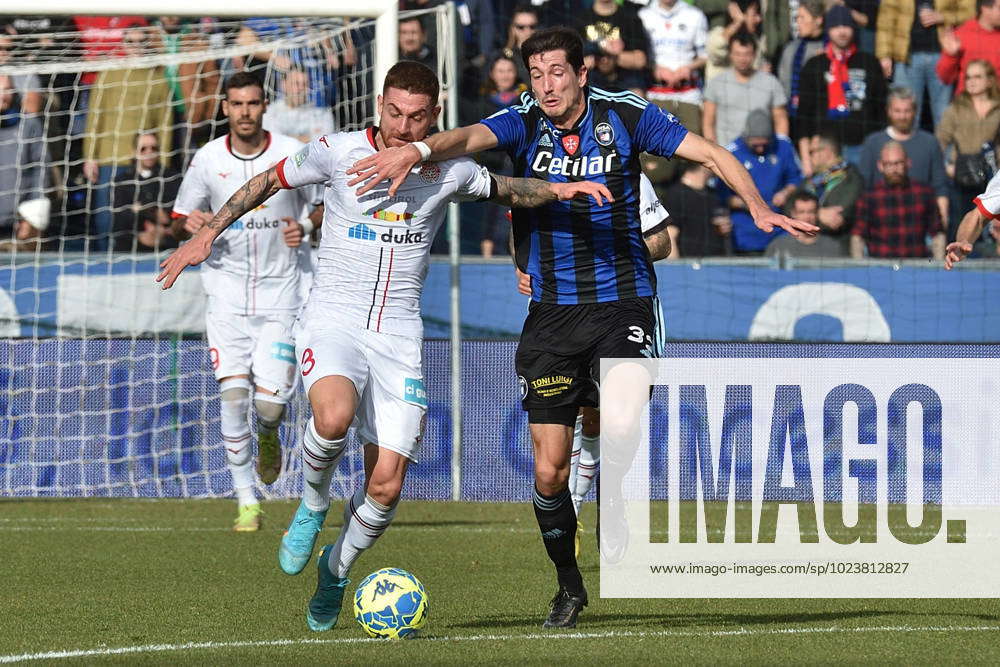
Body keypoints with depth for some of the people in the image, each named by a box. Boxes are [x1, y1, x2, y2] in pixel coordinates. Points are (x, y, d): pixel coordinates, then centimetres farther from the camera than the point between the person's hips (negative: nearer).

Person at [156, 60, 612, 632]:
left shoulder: (449, 172, 2)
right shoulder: (339, 153, -4)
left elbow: (506, 190, 22)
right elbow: (268, 182, 11)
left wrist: (555, 190, 2)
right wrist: (208, 234, 8)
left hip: (399, 337, 2)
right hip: (333, 321, -2)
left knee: (386, 486, -6)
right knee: (334, 416, -36)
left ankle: (336, 569, 25)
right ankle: (314, 505, -3)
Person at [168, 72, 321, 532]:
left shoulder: (291, 154, -4)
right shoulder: (208, 160, 1)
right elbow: (179, 221, 11)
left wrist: (305, 227, -15)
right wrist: (190, 225, -13)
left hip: (279, 290, -1)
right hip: (227, 290, 1)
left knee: (269, 398, -9)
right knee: (233, 391, -12)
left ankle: (268, 433, 30)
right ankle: (246, 500, -2)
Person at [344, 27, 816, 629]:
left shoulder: (625, 116, -4)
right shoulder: (523, 123, -4)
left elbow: (710, 154, -3)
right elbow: (469, 138, -24)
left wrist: (759, 208, -19)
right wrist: (418, 149, -46)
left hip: (623, 303, -2)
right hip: (552, 313, 2)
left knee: (621, 429, -27)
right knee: (550, 470, 2)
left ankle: (617, 511, 6)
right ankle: (569, 586, 24)